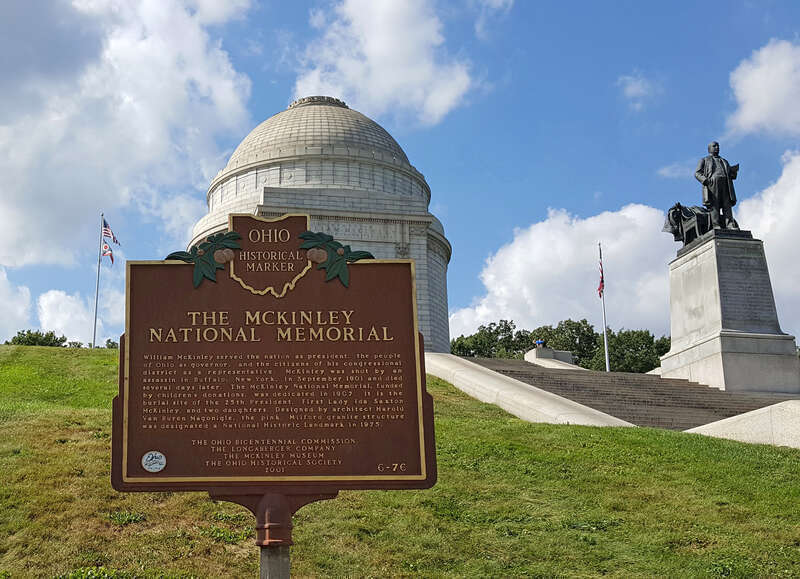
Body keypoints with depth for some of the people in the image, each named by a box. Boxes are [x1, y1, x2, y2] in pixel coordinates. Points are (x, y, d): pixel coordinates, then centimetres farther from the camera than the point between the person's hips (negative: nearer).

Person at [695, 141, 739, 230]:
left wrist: (734, 170, 2)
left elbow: (731, 175, 26)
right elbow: (697, 173, 8)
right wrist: (705, 180, -12)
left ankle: (730, 226, -22)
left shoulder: (724, 161, 34)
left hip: (725, 184, 3)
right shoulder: (704, 160, 22)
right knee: (714, 206, -15)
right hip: (712, 183, -3)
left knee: (727, 205, -11)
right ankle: (716, 226, -23)